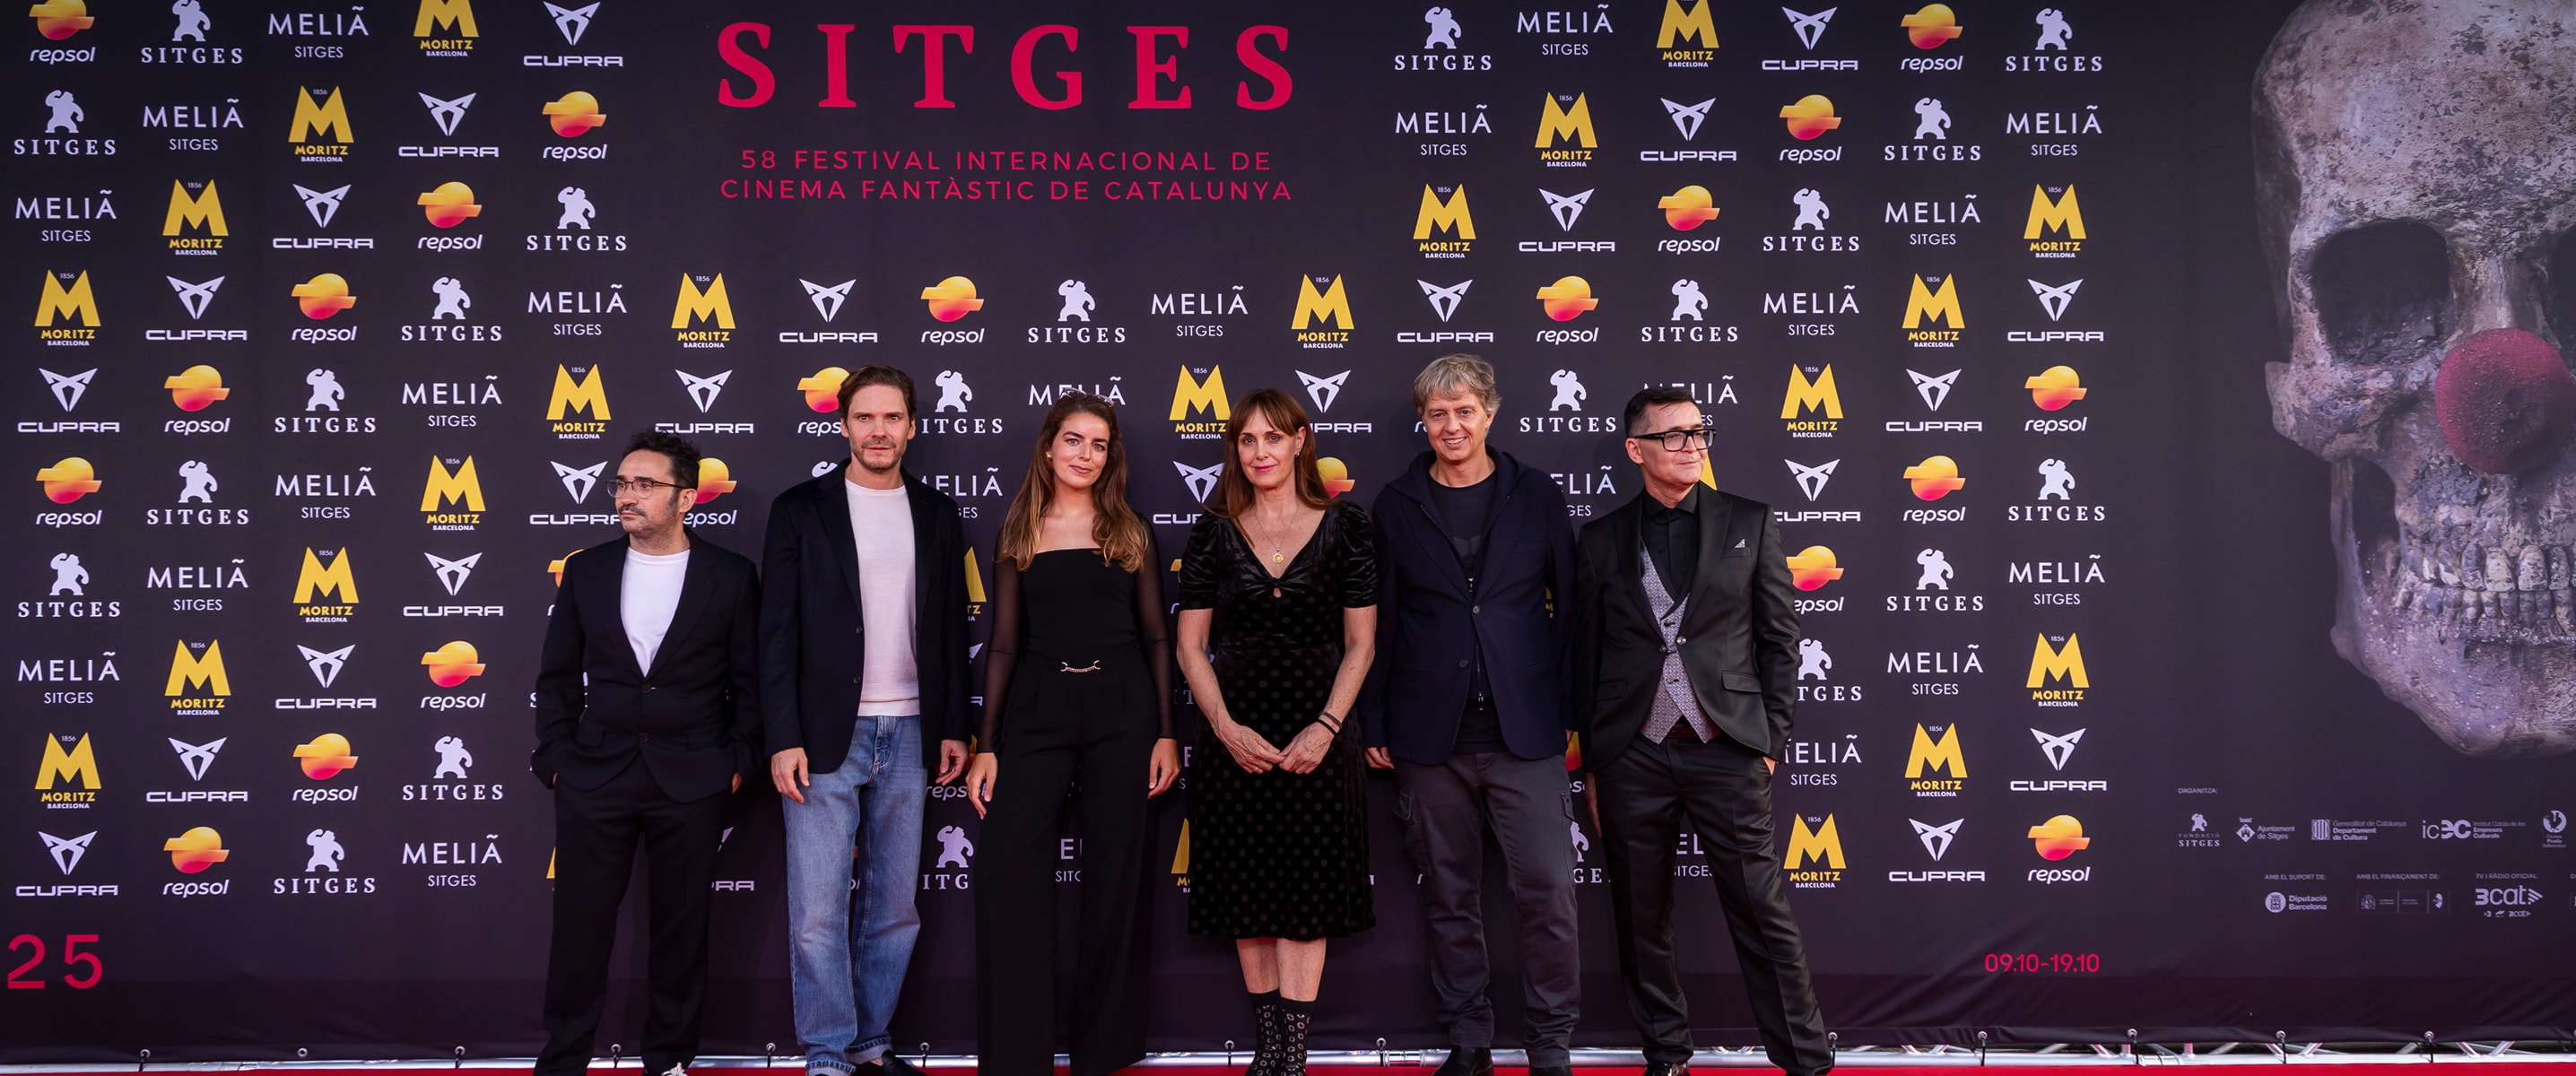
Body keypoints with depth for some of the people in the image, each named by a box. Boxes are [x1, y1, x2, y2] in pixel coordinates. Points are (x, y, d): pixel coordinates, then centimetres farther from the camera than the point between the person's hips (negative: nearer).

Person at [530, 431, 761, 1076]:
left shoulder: (731, 576, 0)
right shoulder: (587, 570, 6)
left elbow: (748, 680, 3)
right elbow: (558, 675, 11)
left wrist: (737, 761, -3)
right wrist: (555, 757, 4)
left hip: (691, 780, -1)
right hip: (595, 774, 2)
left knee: (681, 927, 7)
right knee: (580, 926, 4)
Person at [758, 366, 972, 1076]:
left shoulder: (937, 515, 10)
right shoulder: (801, 510, 0)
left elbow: (951, 630, 12)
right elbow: (778, 632, -3)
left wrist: (954, 726, 6)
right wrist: (783, 738, -9)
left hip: (909, 735, 3)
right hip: (826, 734, -3)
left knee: (894, 905, 8)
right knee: (818, 909, -4)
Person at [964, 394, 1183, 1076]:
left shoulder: (1129, 532, 8)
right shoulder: (1019, 533, 9)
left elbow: (1156, 637, 7)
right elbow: (1005, 644, 8)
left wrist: (1166, 733, -1)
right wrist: (986, 745, 2)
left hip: (1121, 711, 0)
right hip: (1037, 708, 0)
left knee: (1115, 875, 3)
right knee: (1006, 870, -9)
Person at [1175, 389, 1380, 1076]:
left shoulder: (1344, 527, 1)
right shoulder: (1215, 531, 4)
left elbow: (1360, 643, 1)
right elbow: (1190, 645, 4)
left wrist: (1326, 728, -11)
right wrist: (1226, 729, -8)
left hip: (1316, 730, -2)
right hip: (1235, 731, 2)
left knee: (1306, 891, -2)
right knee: (1247, 893, 5)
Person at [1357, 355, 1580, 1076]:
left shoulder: (1538, 496, 6)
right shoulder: (1397, 506, 6)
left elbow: (1571, 606, 7)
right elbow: (1380, 622, 7)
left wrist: (1572, 710, 1)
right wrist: (1375, 725, 4)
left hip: (1525, 731, -1)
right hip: (1431, 735, 1)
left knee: (1548, 889, -5)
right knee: (1450, 899, 8)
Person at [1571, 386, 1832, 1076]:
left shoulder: (1750, 524, 6)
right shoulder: (1601, 541, 7)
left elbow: (1780, 638, 7)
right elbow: (1587, 657, 9)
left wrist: (1770, 738, 1)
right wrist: (1592, 767, 8)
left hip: (1728, 752, -1)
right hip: (1632, 755, 1)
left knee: (1762, 913, -1)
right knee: (1641, 918, 9)